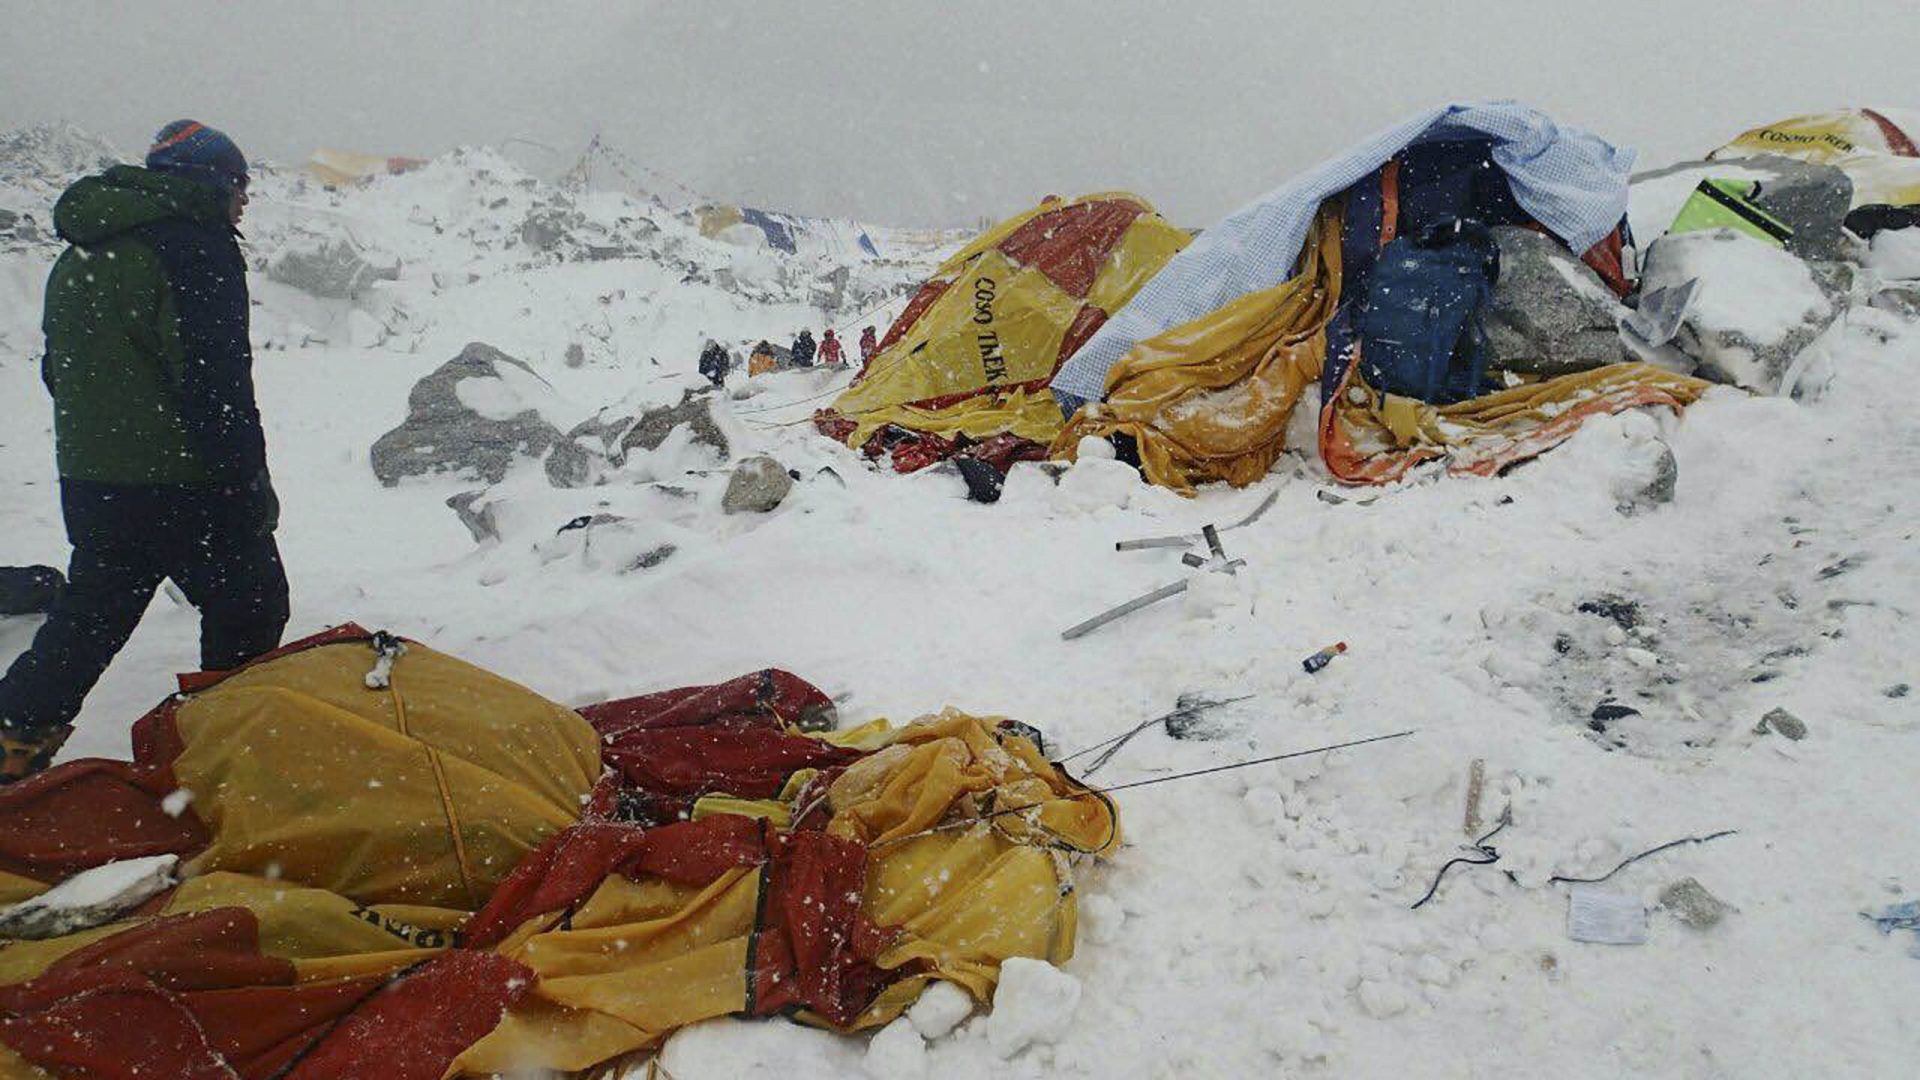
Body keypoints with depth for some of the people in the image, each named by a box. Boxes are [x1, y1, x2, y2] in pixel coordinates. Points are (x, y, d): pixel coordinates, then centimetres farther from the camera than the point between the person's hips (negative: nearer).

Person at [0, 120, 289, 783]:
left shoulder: (79, 256, 15)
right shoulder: (193, 246, -13)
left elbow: (59, 370, 21)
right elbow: (215, 382, -19)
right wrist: (251, 482, -14)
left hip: (88, 482, 8)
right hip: (184, 484, -8)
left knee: (91, 613, 19)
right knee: (247, 605, 7)